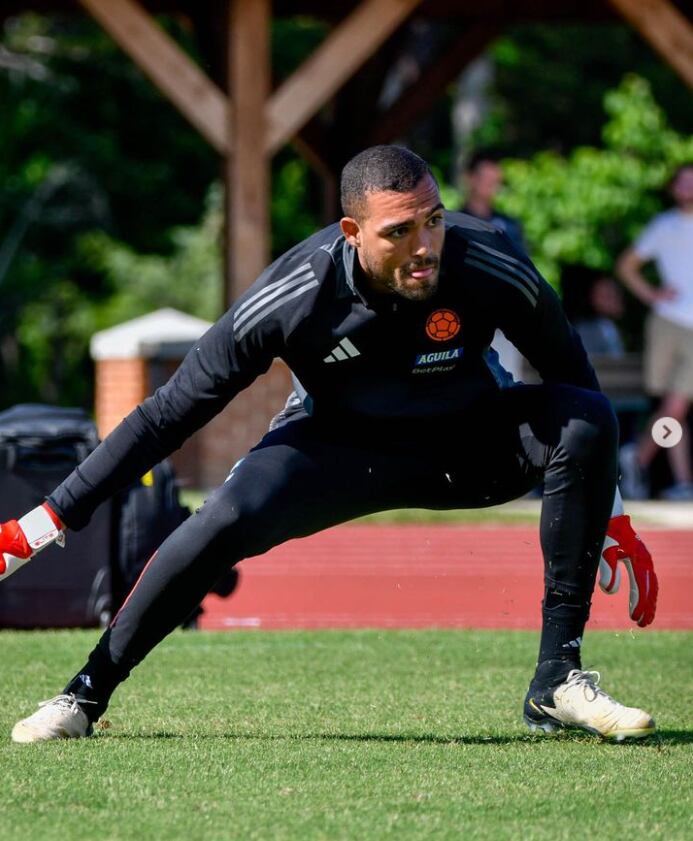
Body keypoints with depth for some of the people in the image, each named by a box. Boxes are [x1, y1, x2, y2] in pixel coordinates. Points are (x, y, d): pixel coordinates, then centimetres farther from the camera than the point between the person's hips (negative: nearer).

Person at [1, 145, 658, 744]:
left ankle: (557, 680, -18)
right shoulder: (290, 298, -28)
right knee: (230, 518, -30)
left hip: (468, 440, 2)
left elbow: (571, 380, -8)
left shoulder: (490, 268, -27)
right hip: (338, 443, -2)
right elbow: (171, 412, -20)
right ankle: (88, 692, -10)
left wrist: (609, 521, -4)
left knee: (588, 420, -25)